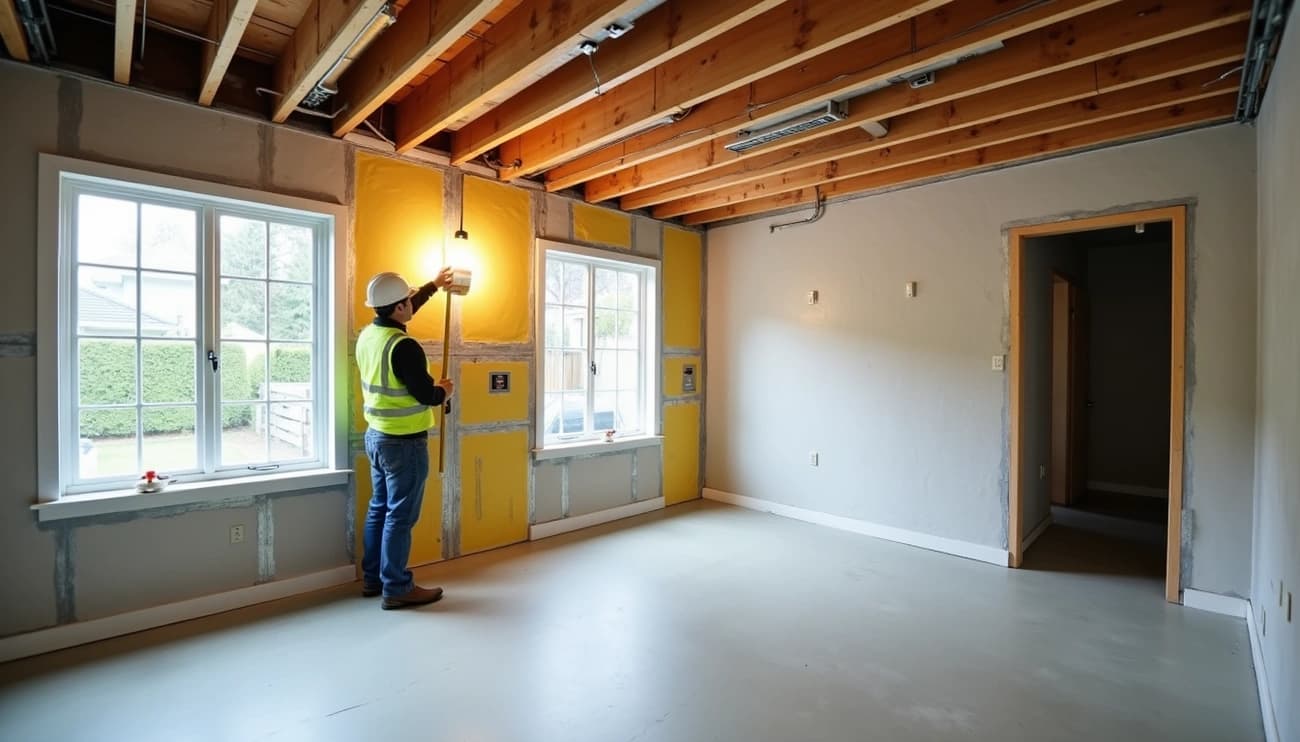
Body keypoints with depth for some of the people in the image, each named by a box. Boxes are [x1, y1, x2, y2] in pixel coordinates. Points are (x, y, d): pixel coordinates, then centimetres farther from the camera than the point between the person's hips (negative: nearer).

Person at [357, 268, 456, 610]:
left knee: (379, 509, 18)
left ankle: (372, 578, 30)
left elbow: (399, 312, 21)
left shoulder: (367, 335, 4)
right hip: (403, 442, -9)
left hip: (376, 436, 9)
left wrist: (434, 285, 30)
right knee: (399, 515, 1)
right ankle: (396, 588, 13)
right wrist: (444, 391, 3)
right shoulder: (404, 347, -24)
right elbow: (426, 395, -20)